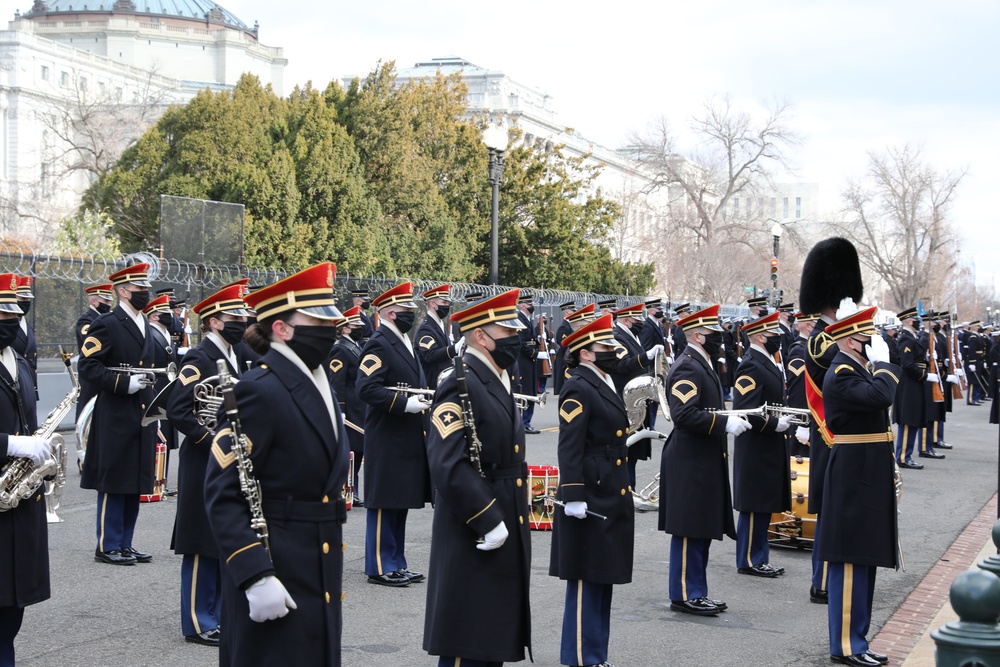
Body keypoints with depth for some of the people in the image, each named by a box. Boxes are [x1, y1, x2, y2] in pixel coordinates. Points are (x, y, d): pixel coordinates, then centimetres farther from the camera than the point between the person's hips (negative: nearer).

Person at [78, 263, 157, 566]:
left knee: (135, 484, 11)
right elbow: (87, 367, -15)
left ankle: (124, 544, 19)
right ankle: (108, 546, 6)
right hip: (116, 419, -8)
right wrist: (124, 382, -23)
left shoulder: (145, 326, 17)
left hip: (142, 419, 8)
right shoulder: (106, 324, -8)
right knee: (113, 483, -2)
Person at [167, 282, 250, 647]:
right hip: (205, 464, -9)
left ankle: (221, 614, 23)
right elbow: (177, 410, -23)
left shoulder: (234, 358, 14)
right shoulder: (198, 359, -14)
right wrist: (212, 440, -21)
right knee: (203, 545, -2)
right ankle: (198, 623, 6)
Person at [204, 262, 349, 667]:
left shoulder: (319, 386, 12)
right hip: (274, 578, -9)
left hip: (319, 580, 9)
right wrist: (255, 577, -24)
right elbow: (222, 494, -19)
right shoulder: (259, 391, -15)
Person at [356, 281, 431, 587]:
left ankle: (396, 563, 22)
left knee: (400, 502, 14)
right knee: (384, 503, -3)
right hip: (387, 440, -10)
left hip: (409, 439, 10)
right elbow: (367, 387, -24)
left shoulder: (404, 344, 17)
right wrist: (405, 403, -27)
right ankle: (380, 566, 3)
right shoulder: (379, 345, -14)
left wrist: (425, 398, 11)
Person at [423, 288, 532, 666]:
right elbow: (448, 466, -25)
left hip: (505, 533, 10)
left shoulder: (499, 383, 15)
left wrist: (511, 521, 18)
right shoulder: (460, 387, -16)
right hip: (474, 540, -9)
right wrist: (488, 522, -24)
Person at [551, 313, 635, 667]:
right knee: (586, 581, -3)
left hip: (611, 499, 10)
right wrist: (573, 497, -25)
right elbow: (570, 448, -20)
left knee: (603, 579, 14)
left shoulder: (604, 385, 16)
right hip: (591, 500, -10)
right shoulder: (578, 389, -14)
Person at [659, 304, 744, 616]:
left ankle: (696, 592, 20)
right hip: (690, 463, -11)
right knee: (689, 531, -4)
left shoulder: (702, 365, 16)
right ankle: (684, 594, 3)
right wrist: (725, 423, -26)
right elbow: (684, 415, -27)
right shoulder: (687, 368, -17)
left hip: (705, 462, 11)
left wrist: (732, 419, 13)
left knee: (703, 530, 14)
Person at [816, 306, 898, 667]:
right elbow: (881, 395, -32)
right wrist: (882, 361, -16)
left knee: (863, 561, 14)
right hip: (854, 479, -10)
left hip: (867, 478, 10)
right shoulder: (842, 374, -16)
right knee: (851, 561, -6)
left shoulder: (860, 370, 15)